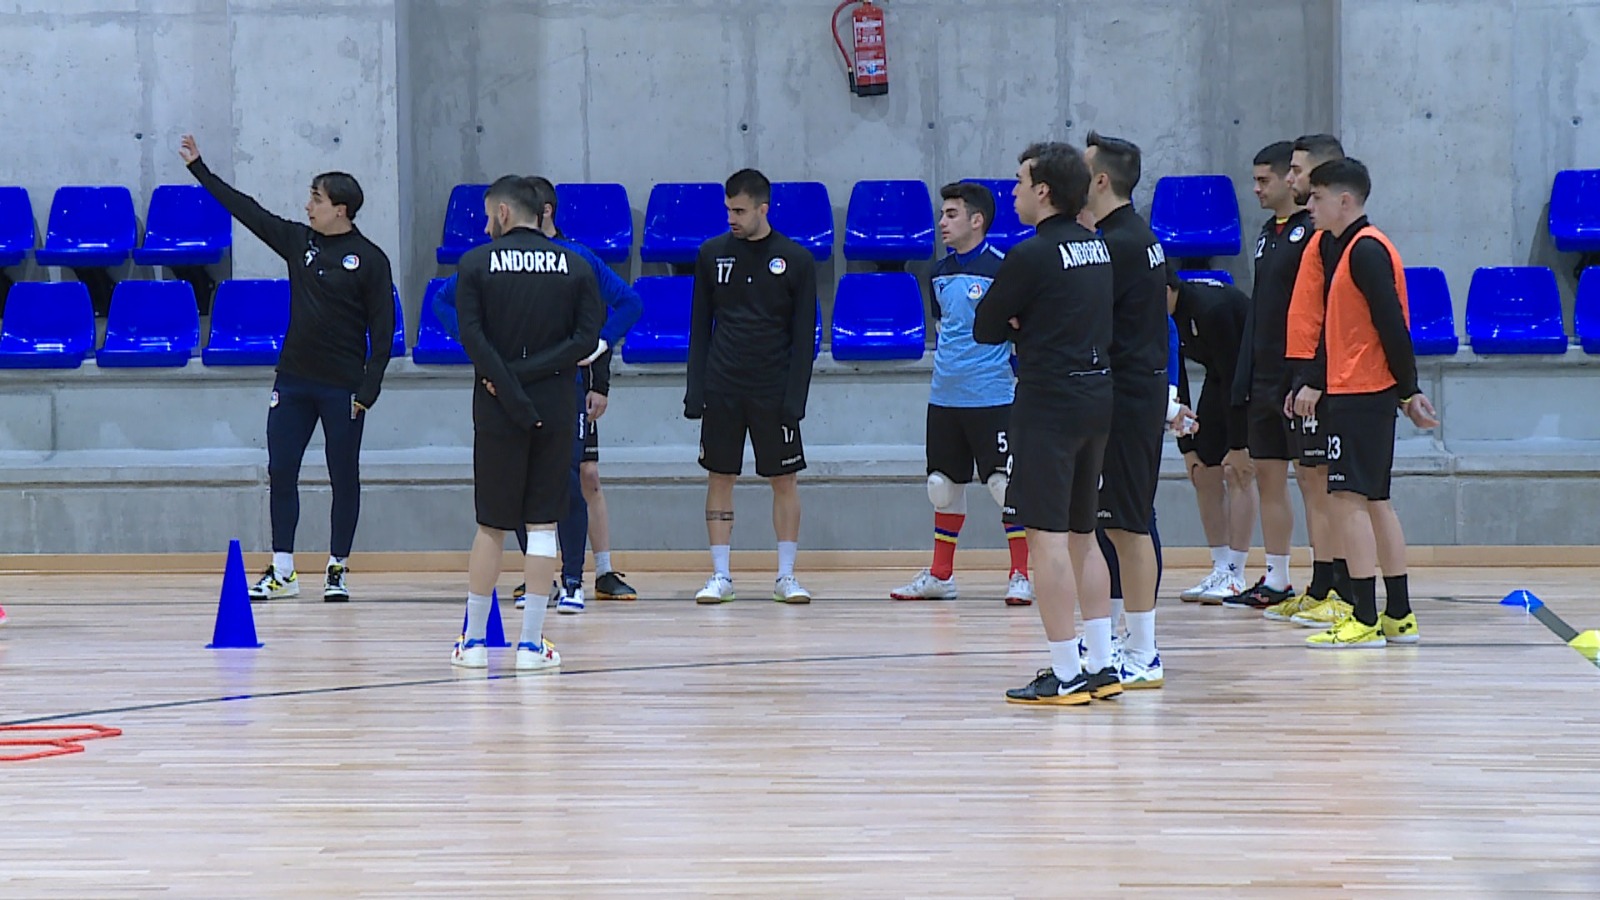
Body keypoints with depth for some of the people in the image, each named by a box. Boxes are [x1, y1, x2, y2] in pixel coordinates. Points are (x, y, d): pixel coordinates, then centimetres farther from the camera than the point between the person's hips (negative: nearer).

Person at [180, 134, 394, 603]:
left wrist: (368, 389, -13)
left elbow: (382, 331, -7)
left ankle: (338, 569, 13)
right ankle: (282, 572, 8)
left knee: (344, 478, 4)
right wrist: (198, 168, 14)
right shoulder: (298, 240, 7)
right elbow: (246, 210, 13)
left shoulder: (370, 260, -6)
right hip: (293, 380, 5)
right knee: (280, 473, 2)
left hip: (342, 387, -5)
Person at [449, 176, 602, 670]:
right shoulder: (575, 266, 5)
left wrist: (509, 386, -12)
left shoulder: (476, 263, 0)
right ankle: (532, 643, 1)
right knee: (543, 525, 4)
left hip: (497, 410, -1)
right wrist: (532, 372, -8)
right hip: (557, 408, 1)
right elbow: (588, 340, -5)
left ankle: (474, 639, 13)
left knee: (491, 527, 8)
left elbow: (472, 337, -10)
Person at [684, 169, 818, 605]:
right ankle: (720, 576, 8)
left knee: (784, 480, 1)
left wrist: (795, 397, -9)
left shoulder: (796, 260, -1)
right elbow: (699, 327, 8)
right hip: (721, 389, 2)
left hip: (774, 392, -2)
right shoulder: (712, 254, 4)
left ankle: (786, 576, 8)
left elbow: (803, 336, -1)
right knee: (720, 477, 3)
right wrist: (695, 389, 0)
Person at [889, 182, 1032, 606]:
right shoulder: (941, 272, 11)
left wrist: (1022, 379, -11)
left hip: (991, 396, -7)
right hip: (944, 395, 7)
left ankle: (1021, 575, -1)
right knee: (944, 483, 11)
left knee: (1004, 482, -6)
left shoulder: (1001, 268, -10)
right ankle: (940, 575, 20)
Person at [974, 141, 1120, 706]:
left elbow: (984, 330, -6)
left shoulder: (1033, 255, -13)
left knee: (1046, 535, -6)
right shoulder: (1097, 248, 11)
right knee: (1081, 536, 16)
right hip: (1097, 398, 8)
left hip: (1049, 404, -8)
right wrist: (1030, 325, 6)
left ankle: (1065, 675, -8)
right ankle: (1101, 667, 16)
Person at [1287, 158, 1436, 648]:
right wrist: (1311, 382, 5)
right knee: (1374, 501, 13)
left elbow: (1392, 326, -15)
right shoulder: (1329, 247, 14)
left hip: (1363, 395, -10)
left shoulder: (1367, 250, -15)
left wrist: (1409, 390, -12)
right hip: (1347, 391, 10)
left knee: (1347, 499, -10)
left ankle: (1365, 620, -10)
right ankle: (1399, 616, 18)